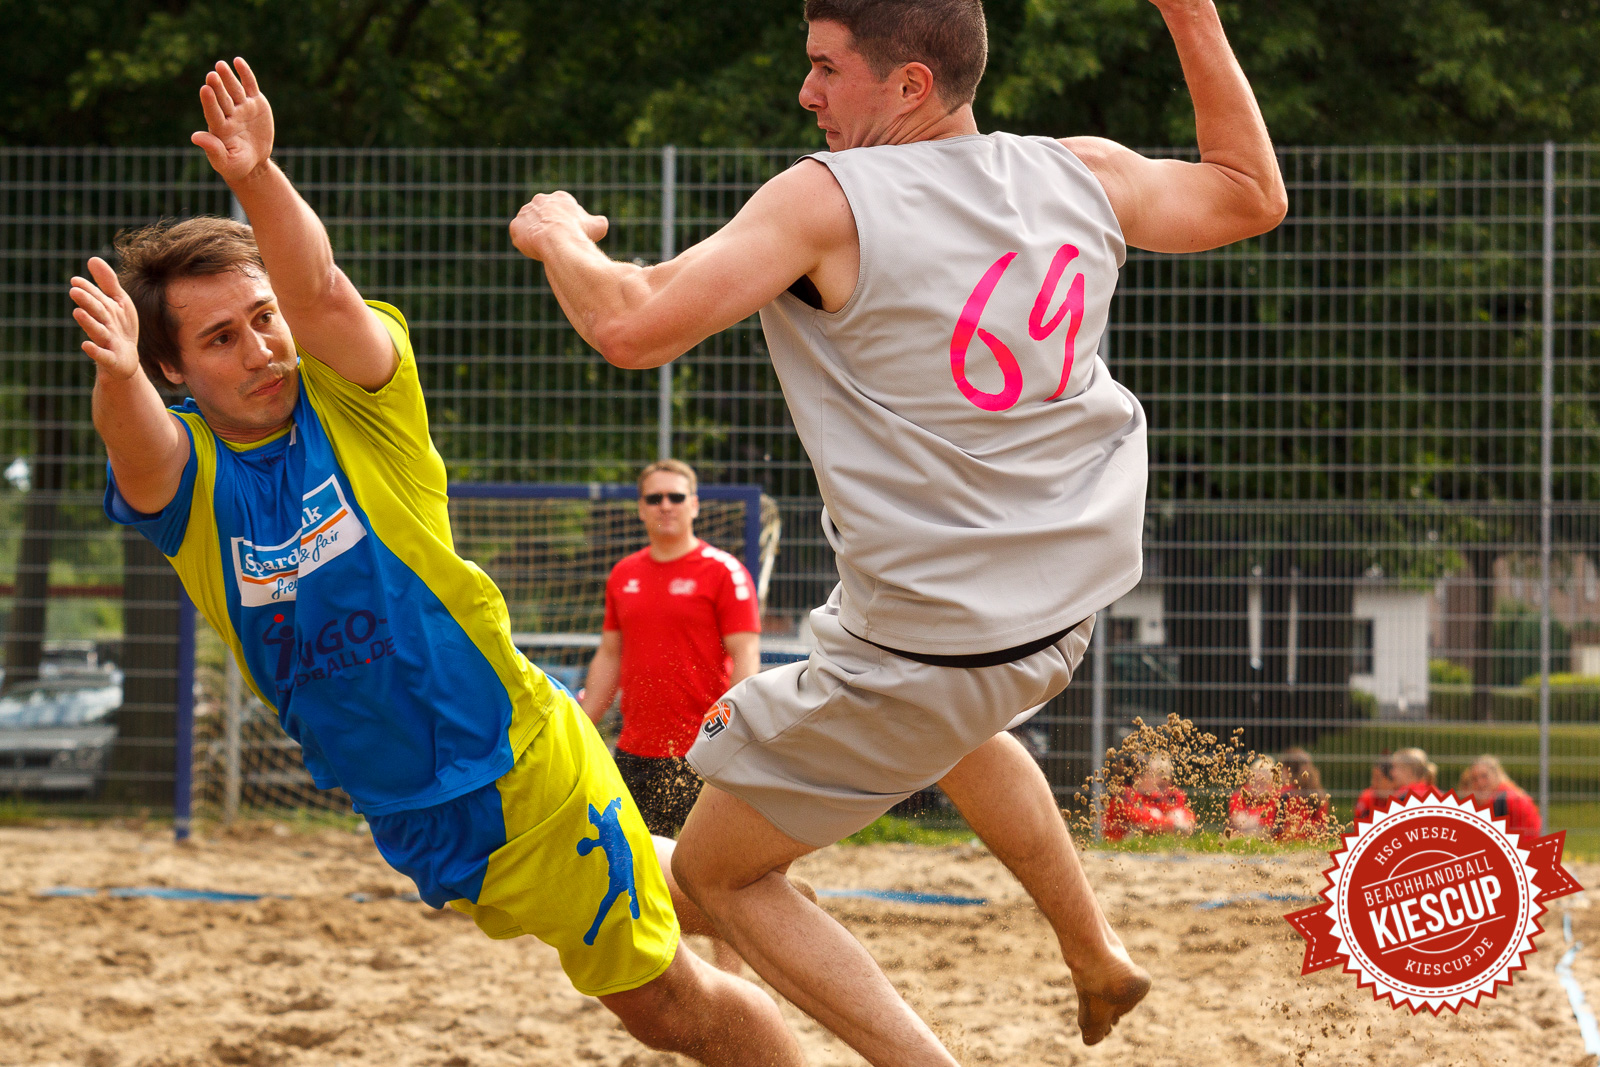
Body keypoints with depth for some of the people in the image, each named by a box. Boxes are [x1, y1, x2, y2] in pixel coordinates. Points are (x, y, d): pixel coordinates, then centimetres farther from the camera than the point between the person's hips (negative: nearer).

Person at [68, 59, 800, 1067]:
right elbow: (136, 448, -34)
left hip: (528, 764, -4)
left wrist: (260, 179, -54)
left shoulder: (356, 399, -14)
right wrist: (116, 375, -57)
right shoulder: (181, 472, -9)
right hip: (407, 821, 4)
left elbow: (322, 295, -36)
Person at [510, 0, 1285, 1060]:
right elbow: (1253, 195, 17)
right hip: (1070, 612, 7)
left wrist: (559, 236, -3)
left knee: (719, 873, 10)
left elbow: (635, 327, -23)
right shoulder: (1084, 176, -2)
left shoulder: (827, 200, -19)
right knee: (949, 715, 43)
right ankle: (1098, 958, 49)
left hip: (924, 646, -7)